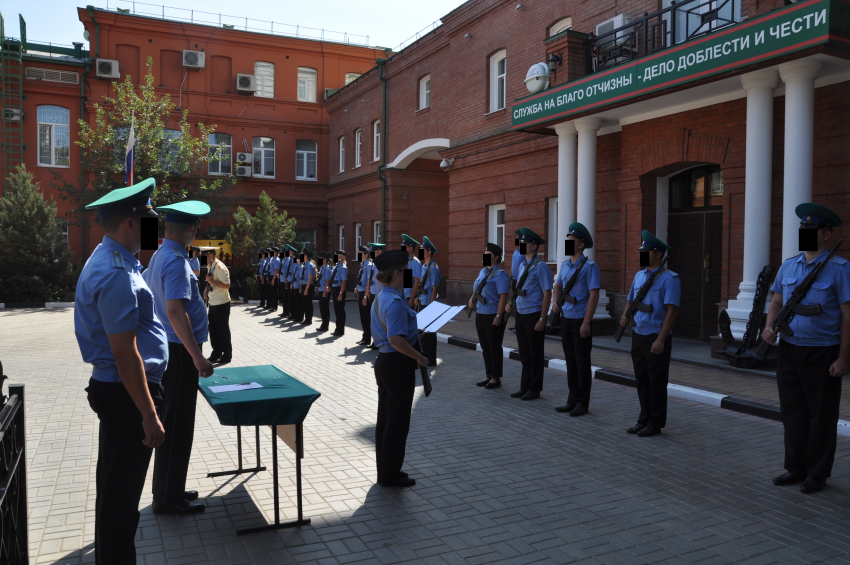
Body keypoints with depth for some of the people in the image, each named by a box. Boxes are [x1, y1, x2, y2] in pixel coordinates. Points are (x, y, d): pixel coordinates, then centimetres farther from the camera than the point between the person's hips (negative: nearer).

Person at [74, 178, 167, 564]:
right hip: (127, 392, -11)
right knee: (122, 492, 3)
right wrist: (149, 415, -22)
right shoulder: (117, 275, -24)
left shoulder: (108, 259, 10)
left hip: (113, 388, 11)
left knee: (115, 485, 24)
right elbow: (124, 354, -26)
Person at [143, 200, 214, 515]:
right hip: (179, 351, -10)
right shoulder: (176, 261, -19)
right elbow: (175, 312, -27)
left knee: (171, 422, 18)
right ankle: (168, 499, 12)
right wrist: (198, 357, -26)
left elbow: (157, 299, 21)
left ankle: (168, 489, 31)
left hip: (169, 348, 10)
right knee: (177, 425, 0)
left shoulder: (160, 256, 12)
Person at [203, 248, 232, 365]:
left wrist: (211, 280, -25)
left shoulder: (220, 267, -18)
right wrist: (207, 291, 3)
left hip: (221, 303, -9)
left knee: (223, 329, 1)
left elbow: (227, 285, -24)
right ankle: (216, 353, 27)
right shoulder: (211, 267, 10)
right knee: (213, 329, 14)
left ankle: (227, 355, 14)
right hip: (213, 303, 9)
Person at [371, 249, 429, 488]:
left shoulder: (380, 298, 10)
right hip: (398, 364, -10)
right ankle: (391, 475, 15)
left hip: (384, 361, 10)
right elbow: (396, 339, -28)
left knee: (385, 418, 17)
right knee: (397, 421, 3)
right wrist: (419, 358, -19)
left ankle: (385, 471, 29)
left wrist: (413, 332, 14)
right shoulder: (395, 302, -21)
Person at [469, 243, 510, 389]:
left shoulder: (500, 274, -14)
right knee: (485, 347, 14)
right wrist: (472, 300, 7)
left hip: (492, 316, -9)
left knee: (494, 348, 1)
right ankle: (488, 375, 25)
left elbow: (503, 296, -20)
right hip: (480, 315, 9)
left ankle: (496, 378, 10)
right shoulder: (483, 271, 13)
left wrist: (498, 316, -24)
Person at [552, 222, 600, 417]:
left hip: (581, 320, -7)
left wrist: (586, 322, -19)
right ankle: (573, 400, 21)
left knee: (582, 362, 1)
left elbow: (594, 295, -16)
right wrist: (555, 302, 4)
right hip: (566, 319, 7)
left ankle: (583, 403, 11)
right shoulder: (565, 265, 10)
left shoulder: (589, 266, -11)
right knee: (570, 360, 12)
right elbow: (557, 286, 24)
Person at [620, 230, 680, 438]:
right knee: (641, 380, 13)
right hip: (638, 335, 7)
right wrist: (626, 315, 1)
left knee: (657, 382, 3)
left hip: (656, 338, -7)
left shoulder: (669, 278, -12)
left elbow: (672, 310, -17)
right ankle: (644, 419, 25)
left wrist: (661, 340, -22)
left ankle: (655, 423, 15)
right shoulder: (639, 275, 10)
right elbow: (631, 299, 22)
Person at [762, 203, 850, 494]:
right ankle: (795, 468, 25)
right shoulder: (788, 265, 8)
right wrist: (769, 327, -1)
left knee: (821, 415, 6)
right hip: (789, 350, 5)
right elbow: (777, 302, 18)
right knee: (793, 411, 12)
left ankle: (817, 474, 19)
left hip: (823, 353, -5)